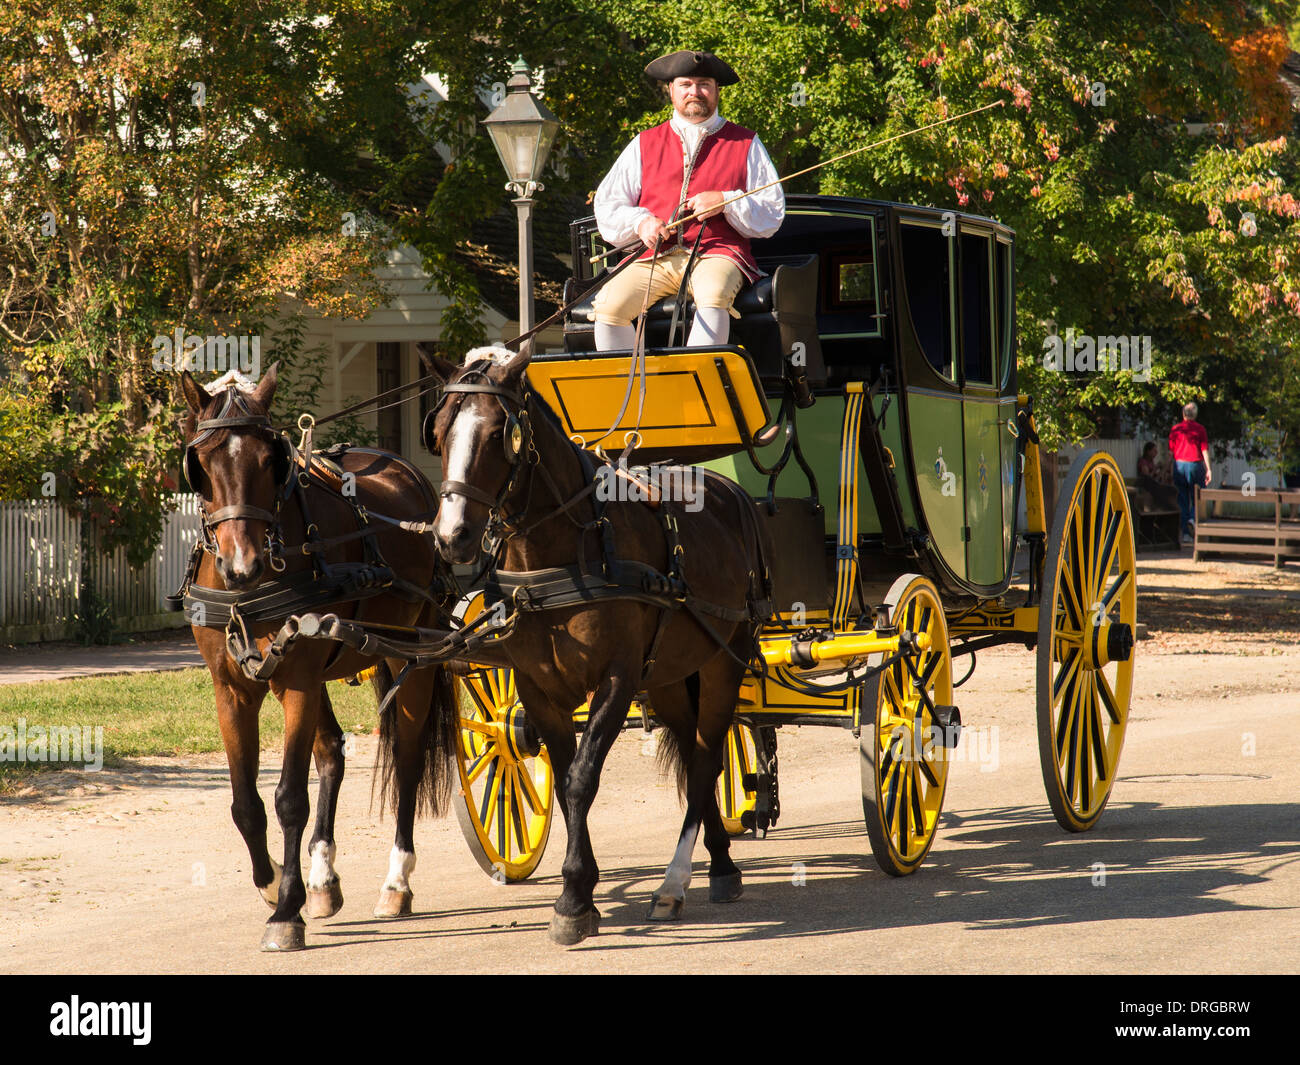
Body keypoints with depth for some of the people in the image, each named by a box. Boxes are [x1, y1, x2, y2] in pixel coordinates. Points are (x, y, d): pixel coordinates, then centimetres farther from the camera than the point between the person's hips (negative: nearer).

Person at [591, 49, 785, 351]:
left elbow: (772, 215, 8)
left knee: (713, 296, -38)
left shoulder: (744, 143, 14)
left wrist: (725, 203, -8)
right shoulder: (646, 144, 19)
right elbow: (607, 206, 16)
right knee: (608, 305, -25)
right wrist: (641, 222, -5)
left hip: (718, 254, -2)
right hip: (658, 257, 2)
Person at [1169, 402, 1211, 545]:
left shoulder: (1175, 429, 5)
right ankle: (1193, 518, -18)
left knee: (1183, 501, 6)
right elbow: (1205, 450, -5)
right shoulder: (1200, 429, -1)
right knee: (1198, 497, 10)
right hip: (1195, 464, -2)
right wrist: (1208, 469, -2)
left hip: (1179, 464, 2)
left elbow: (1170, 451, 7)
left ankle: (1186, 533, 4)